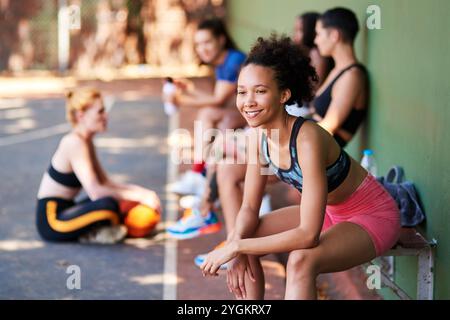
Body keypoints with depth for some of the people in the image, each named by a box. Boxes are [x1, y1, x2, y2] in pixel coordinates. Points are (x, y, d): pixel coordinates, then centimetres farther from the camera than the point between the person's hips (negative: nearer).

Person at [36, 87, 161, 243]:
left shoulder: (86, 142, 11)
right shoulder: (74, 143, -19)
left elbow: (105, 182, 12)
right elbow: (95, 191, -27)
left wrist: (141, 192, -2)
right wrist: (139, 196, -22)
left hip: (64, 210, 10)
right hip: (51, 220, -10)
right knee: (108, 204, -33)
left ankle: (89, 233, -3)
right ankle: (95, 233, -5)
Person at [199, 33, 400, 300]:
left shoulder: (308, 139, -34)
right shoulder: (260, 135, -11)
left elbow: (308, 235, -36)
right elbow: (250, 208, -3)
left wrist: (237, 247, -32)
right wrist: (236, 246, -23)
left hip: (373, 217, -8)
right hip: (328, 211, 8)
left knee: (300, 261, -32)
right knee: (243, 237, -4)